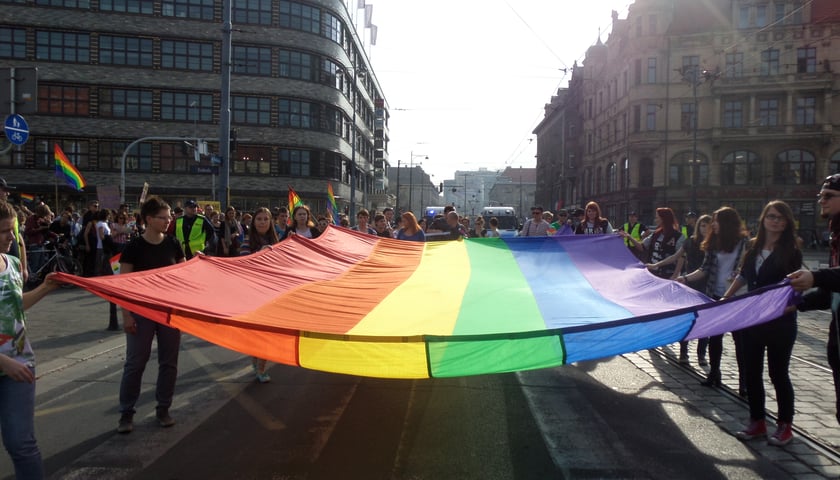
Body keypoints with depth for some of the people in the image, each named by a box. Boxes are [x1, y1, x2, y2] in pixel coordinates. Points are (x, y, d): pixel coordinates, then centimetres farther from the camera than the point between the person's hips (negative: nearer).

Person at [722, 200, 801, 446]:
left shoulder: (791, 253, -8)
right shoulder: (754, 247, 6)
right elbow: (743, 276, 18)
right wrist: (725, 298, 16)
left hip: (780, 322, -5)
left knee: (778, 373, 4)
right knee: (751, 371, 10)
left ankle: (785, 425, 21)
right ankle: (757, 421, 25)